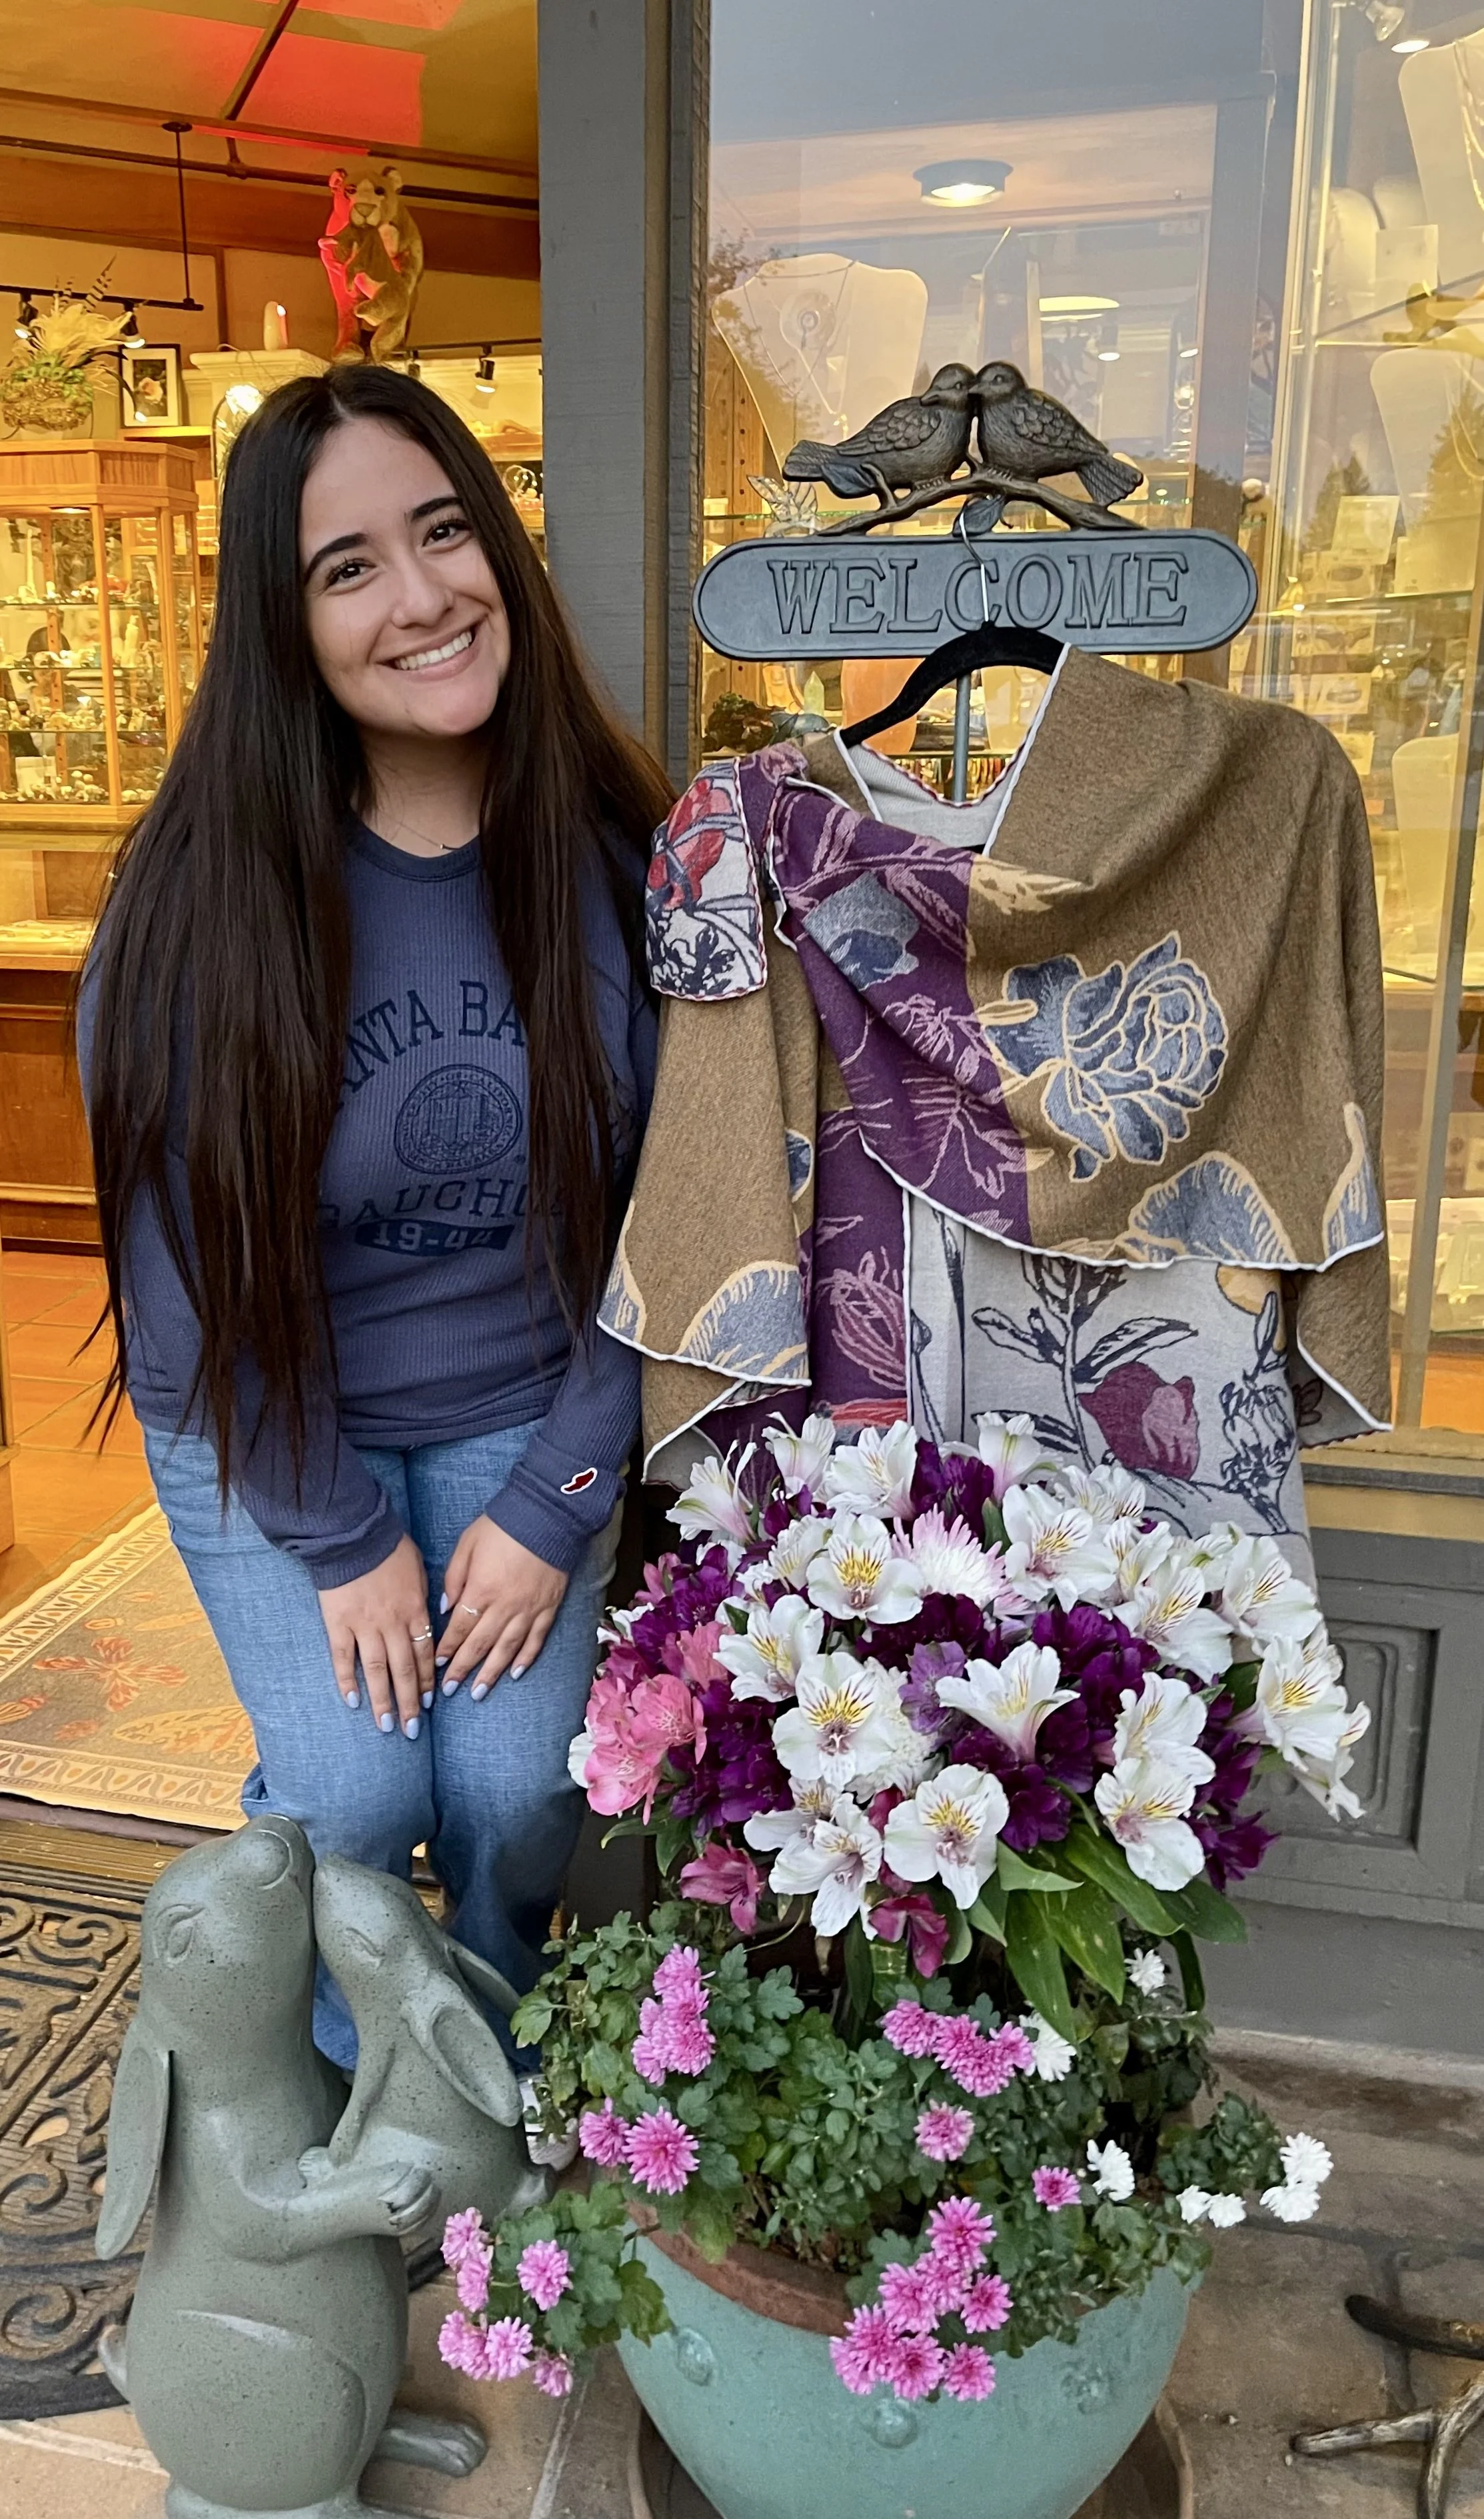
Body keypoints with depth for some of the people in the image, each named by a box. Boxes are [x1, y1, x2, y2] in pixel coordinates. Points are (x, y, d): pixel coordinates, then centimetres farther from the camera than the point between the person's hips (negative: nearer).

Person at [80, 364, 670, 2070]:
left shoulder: (611, 853, -13)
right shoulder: (204, 885, -19)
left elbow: (660, 1207, -8)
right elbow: (193, 1243, -13)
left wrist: (554, 1502, -9)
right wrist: (340, 1538, -9)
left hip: (524, 1413, 1)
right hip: (268, 1418, -1)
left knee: (519, 1783, -6)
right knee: (354, 1788, -8)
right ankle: (341, 2093, 31)